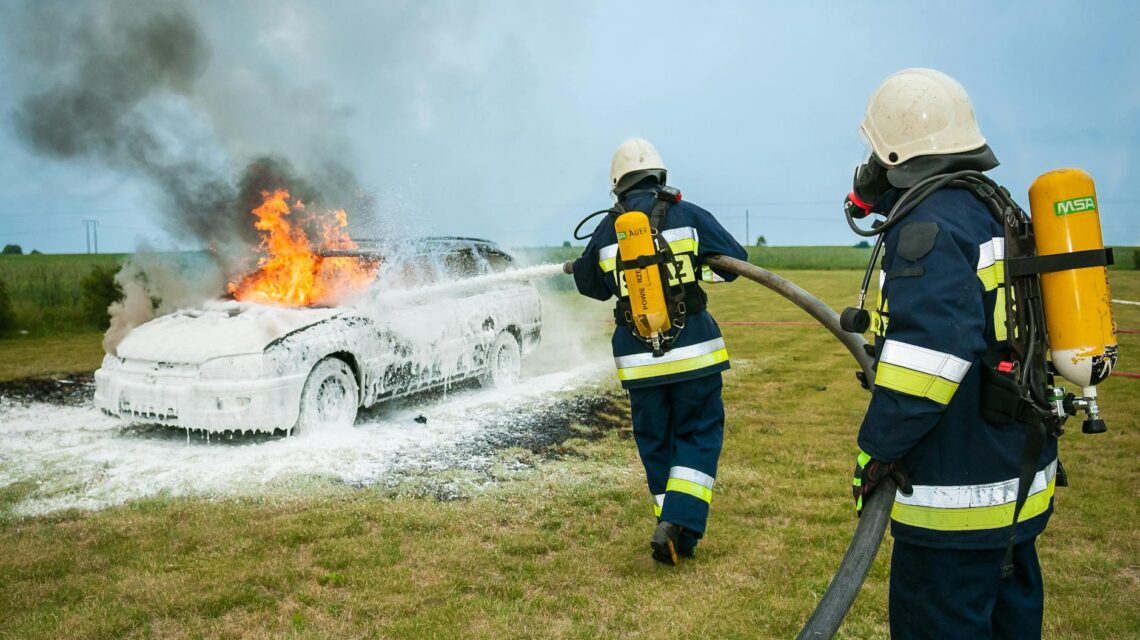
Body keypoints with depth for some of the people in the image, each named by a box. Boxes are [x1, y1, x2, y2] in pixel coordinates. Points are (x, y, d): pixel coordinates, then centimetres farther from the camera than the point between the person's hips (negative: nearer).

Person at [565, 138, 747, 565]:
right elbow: (735, 261, -1)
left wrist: (577, 267, 42)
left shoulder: (606, 230, 5)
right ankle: (678, 525, -6)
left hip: (638, 359, 2)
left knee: (655, 444, 15)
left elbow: (590, 285, 20)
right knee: (698, 436, 9)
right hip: (692, 351, -2)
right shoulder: (688, 216, -2)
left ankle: (673, 529, 17)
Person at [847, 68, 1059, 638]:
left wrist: (877, 447, -22)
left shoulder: (929, 225, -18)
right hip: (1022, 473, 10)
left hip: (960, 493, -10)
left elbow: (932, 347, -29)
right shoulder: (995, 211, 13)